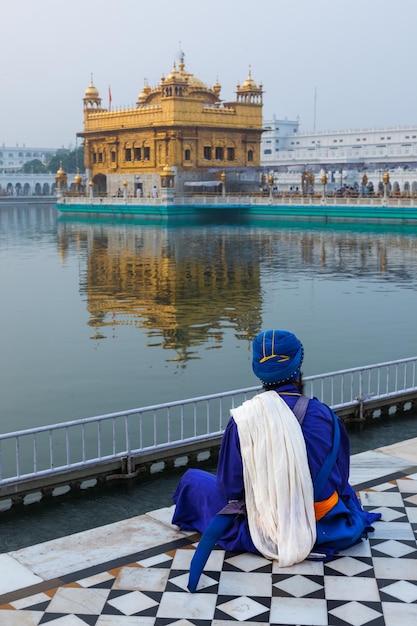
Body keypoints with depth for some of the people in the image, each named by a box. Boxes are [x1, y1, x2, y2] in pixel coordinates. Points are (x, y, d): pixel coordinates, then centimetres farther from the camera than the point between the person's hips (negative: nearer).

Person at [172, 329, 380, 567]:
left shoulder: (243, 419, -17)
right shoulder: (325, 415, -12)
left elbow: (230, 487, -9)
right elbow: (341, 478, 0)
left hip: (265, 531, -2)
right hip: (325, 527, 2)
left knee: (193, 478, 17)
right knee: (345, 490, 38)